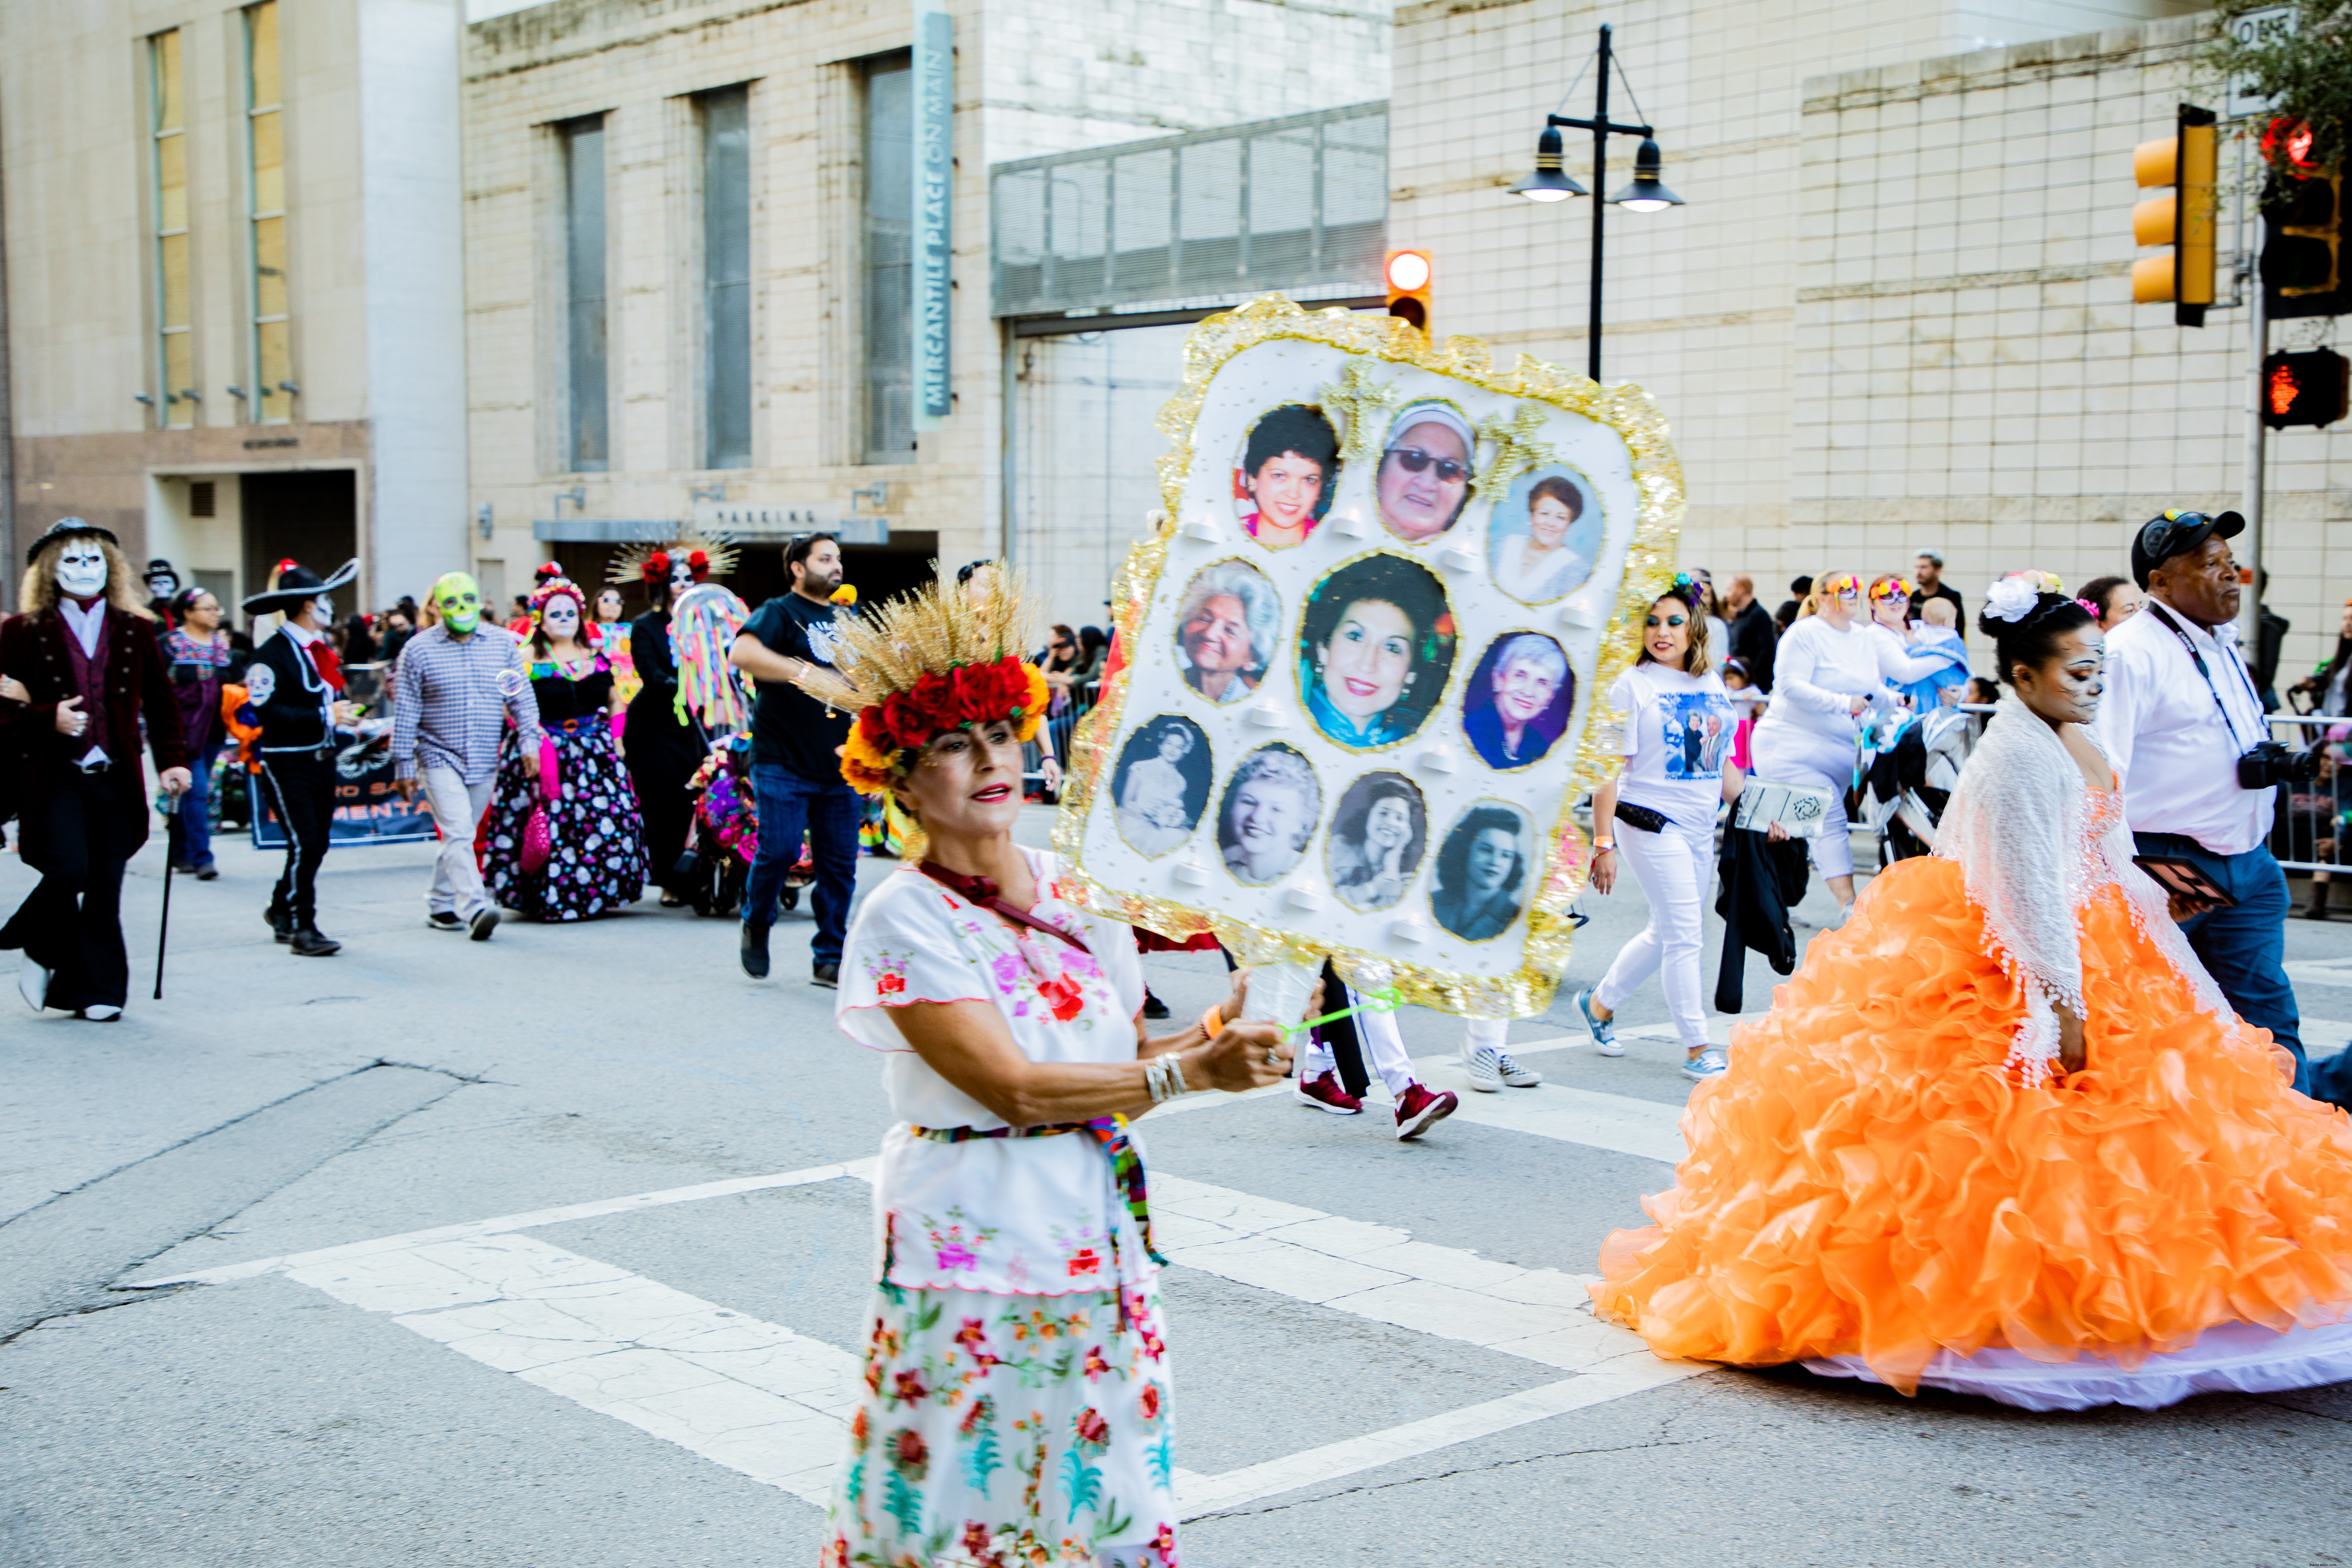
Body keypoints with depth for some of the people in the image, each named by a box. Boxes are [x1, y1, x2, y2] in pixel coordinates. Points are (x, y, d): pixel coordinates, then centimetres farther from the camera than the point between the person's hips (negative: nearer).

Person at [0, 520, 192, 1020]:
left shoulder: (136, 631, 12)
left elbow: (161, 703, 14)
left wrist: (171, 762, 2)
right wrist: (49, 719, -18)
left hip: (116, 781, 3)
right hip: (54, 778, -3)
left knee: (105, 889, 2)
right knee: (69, 870, -18)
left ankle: (94, 991, 12)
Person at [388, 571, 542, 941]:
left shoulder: (503, 643, 7)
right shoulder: (418, 650, -2)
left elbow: (522, 696, 10)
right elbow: (405, 712, 0)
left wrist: (529, 740, -2)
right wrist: (404, 766, -2)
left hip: (485, 762, 4)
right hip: (439, 758, -4)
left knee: (461, 836, 12)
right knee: (458, 834, -16)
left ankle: (440, 905, 25)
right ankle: (475, 909, -24)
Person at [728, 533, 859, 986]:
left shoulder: (847, 618, 17)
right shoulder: (780, 612, -4)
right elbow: (742, 653, -24)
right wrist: (803, 673, -32)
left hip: (838, 762, 6)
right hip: (784, 761, -6)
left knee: (840, 863, 3)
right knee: (780, 850, -11)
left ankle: (830, 959, 12)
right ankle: (756, 923, 18)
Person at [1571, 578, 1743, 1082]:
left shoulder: (1713, 684, 10)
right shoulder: (1633, 685, -9)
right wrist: (1603, 842, -16)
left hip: (1701, 828, 7)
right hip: (1651, 823, -7)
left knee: (1665, 935, 14)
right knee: (1685, 936, -7)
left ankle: (1600, 1003, 35)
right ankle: (1697, 1050, 2)